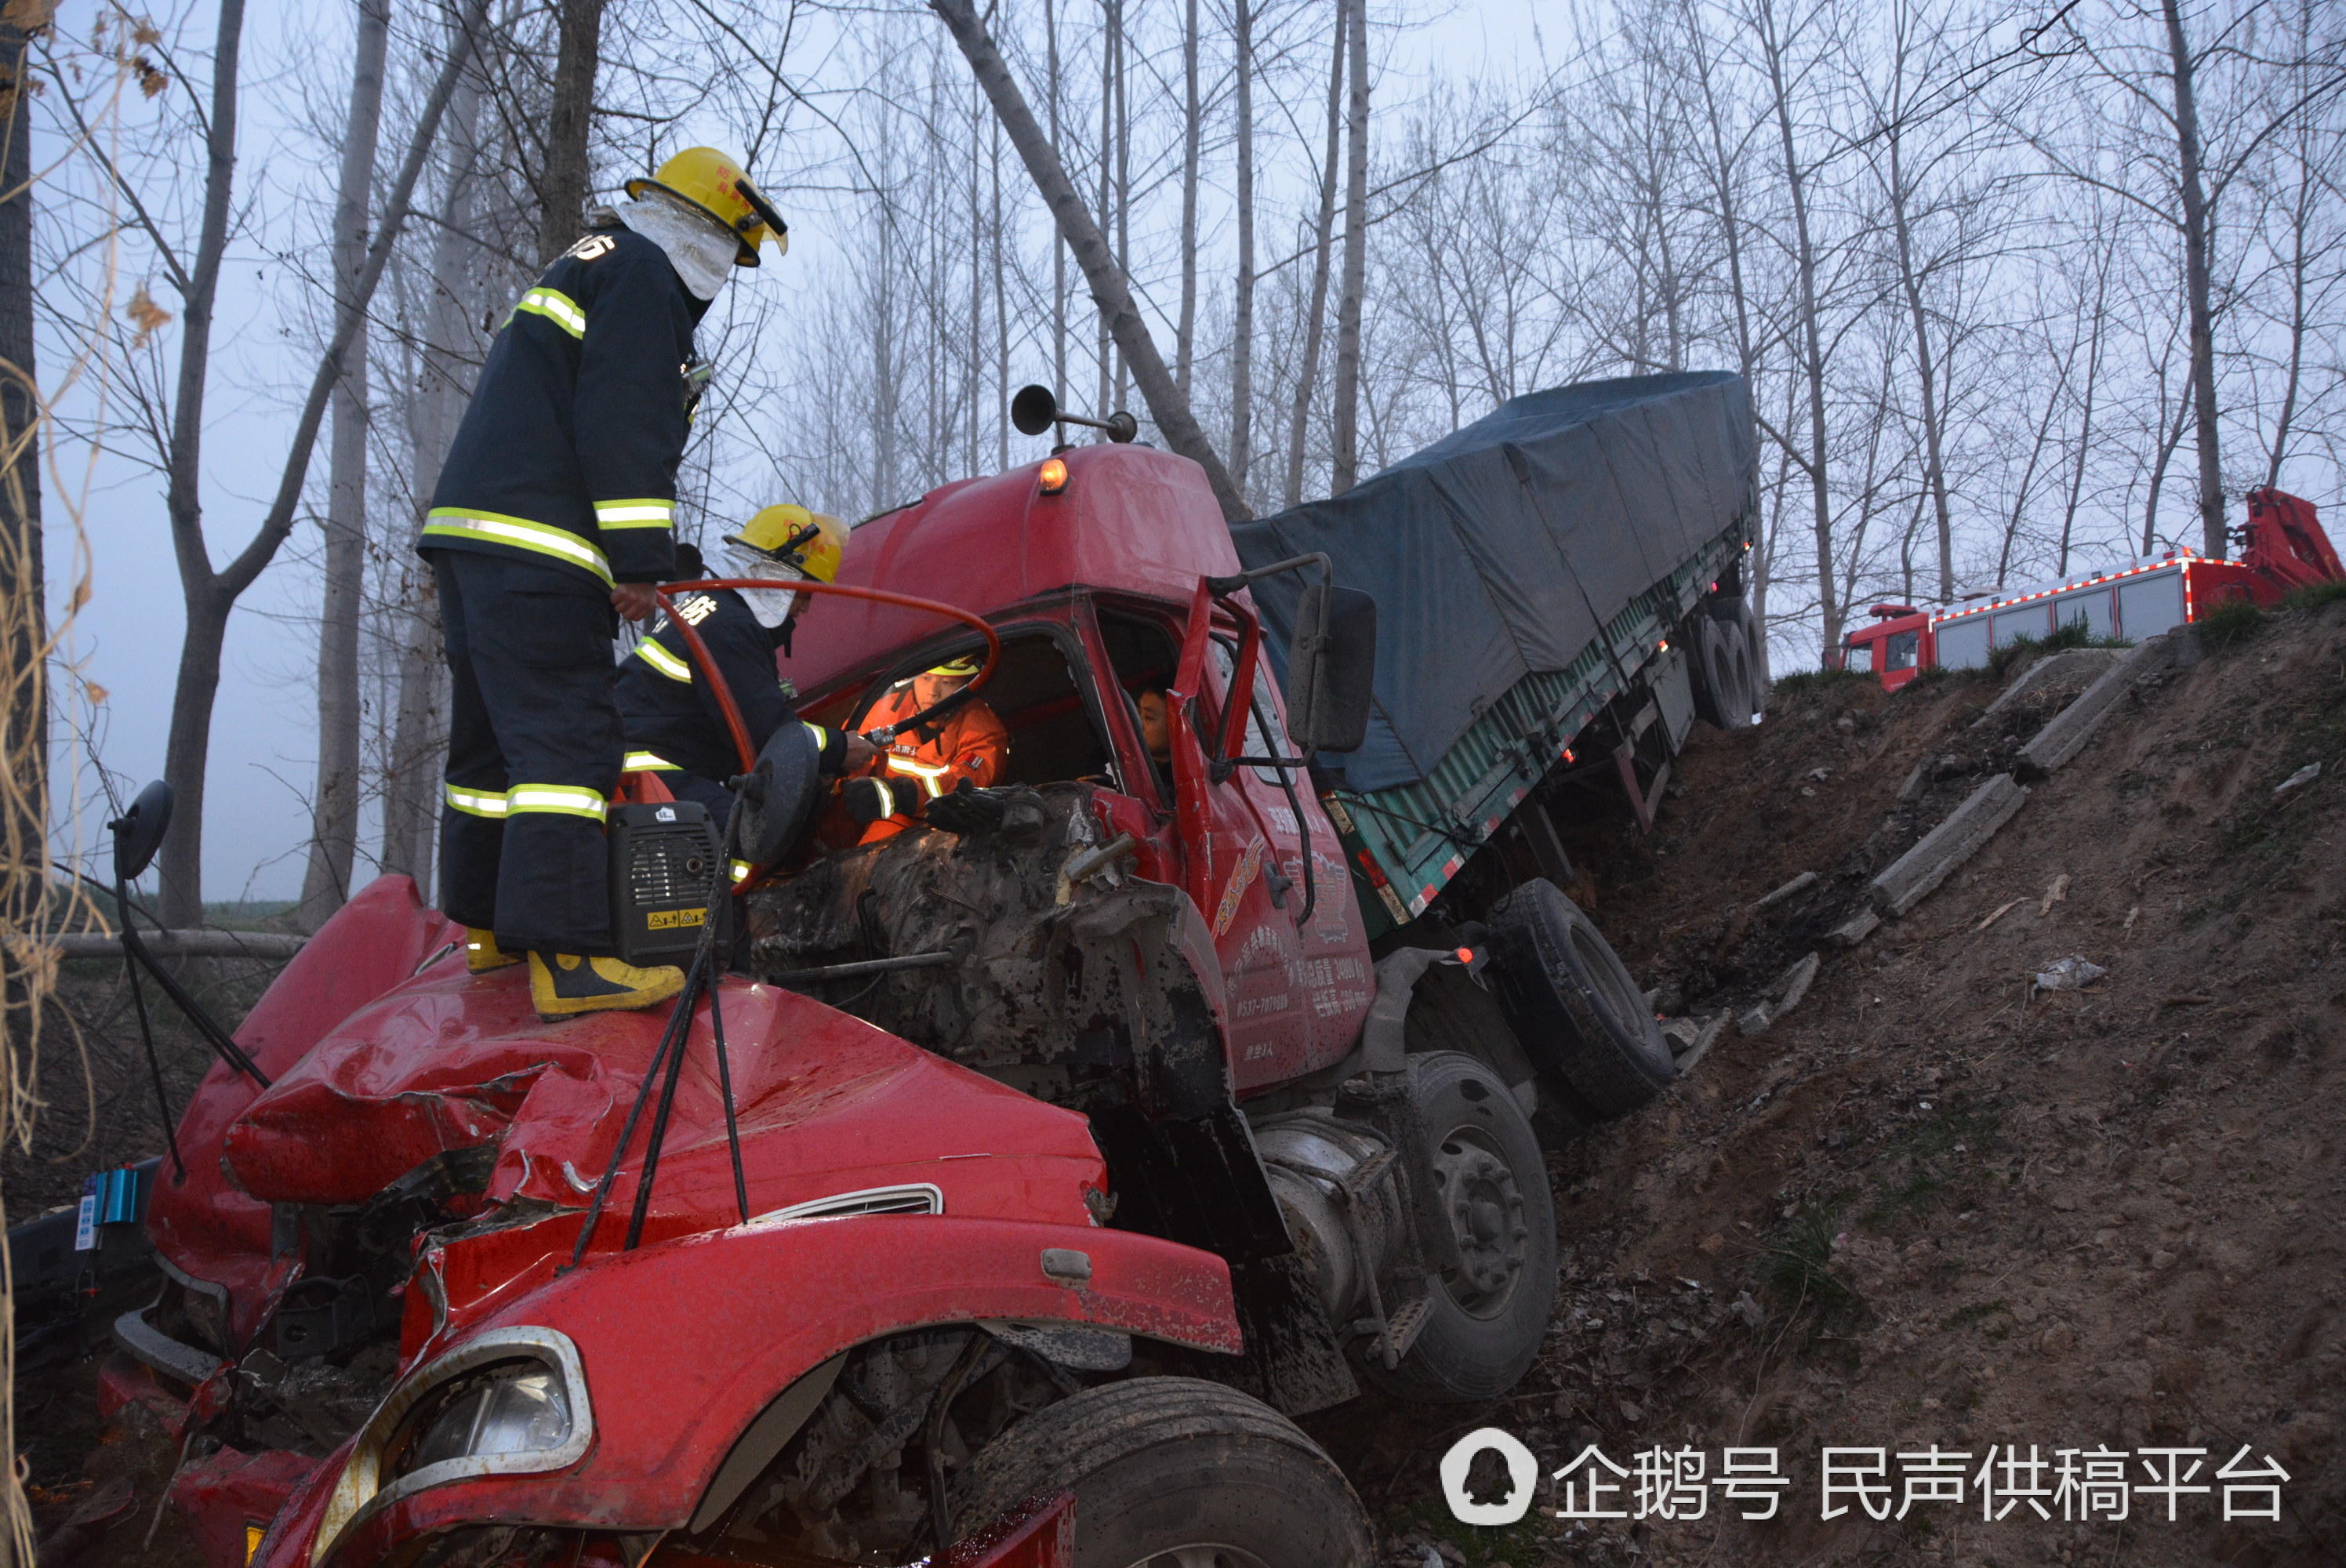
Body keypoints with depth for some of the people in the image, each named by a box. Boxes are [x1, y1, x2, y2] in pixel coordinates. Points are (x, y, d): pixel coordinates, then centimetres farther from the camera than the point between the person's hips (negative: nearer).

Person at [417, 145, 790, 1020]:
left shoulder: (580, 271, 31)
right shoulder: (643, 274, -1)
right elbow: (627, 430, -14)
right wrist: (639, 563, -17)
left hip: (466, 529, 11)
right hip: (535, 548, -11)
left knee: (494, 734, 15)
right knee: (566, 740, -15)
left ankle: (488, 924, 25)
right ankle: (566, 958, -19)